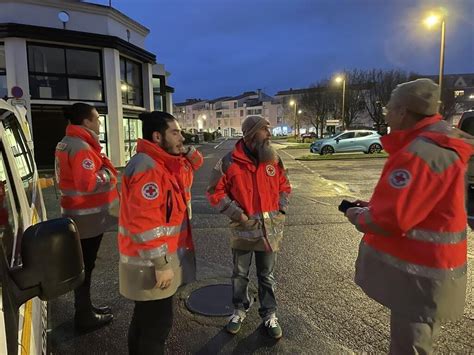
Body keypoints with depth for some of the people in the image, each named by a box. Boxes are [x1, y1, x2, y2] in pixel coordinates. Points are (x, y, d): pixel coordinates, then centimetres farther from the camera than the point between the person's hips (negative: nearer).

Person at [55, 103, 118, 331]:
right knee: (85, 266, 2)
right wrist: (106, 173, -13)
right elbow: (88, 183, -29)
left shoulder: (68, 142, 13)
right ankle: (85, 316, 16)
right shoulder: (82, 147, -21)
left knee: (83, 264, 19)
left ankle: (85, 309, 33)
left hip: (79, 213, 10)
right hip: (87, 216, -10)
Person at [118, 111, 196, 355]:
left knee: (146, 317, 25)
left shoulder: (159, 163, 10)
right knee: (157, 322, 5)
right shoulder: (148, 168, -24)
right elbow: (146, 225, -27)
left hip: (153, 259, 10)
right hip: (151, 262, -10)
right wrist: (161, 264, -23)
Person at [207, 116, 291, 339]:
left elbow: (284, 187, 13)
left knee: (266, 275, 16)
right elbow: (215, 192, -6)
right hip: (243, 229, -2)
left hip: (270, 229, 2)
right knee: (240, 274, 16)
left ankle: (269, 315, 32)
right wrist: (238, 214, -12)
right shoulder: (229, 162, -11)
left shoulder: (274, 160, 1)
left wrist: (281, 211, 1)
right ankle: (240, 310, 37)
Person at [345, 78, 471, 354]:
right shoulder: (439, 144, 7)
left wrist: (358, 217, -9)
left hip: (418, 272, -10)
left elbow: (389, 221, -29)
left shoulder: (420, 154, -27)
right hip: (426, 261, 10)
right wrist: (372, 207, 7)